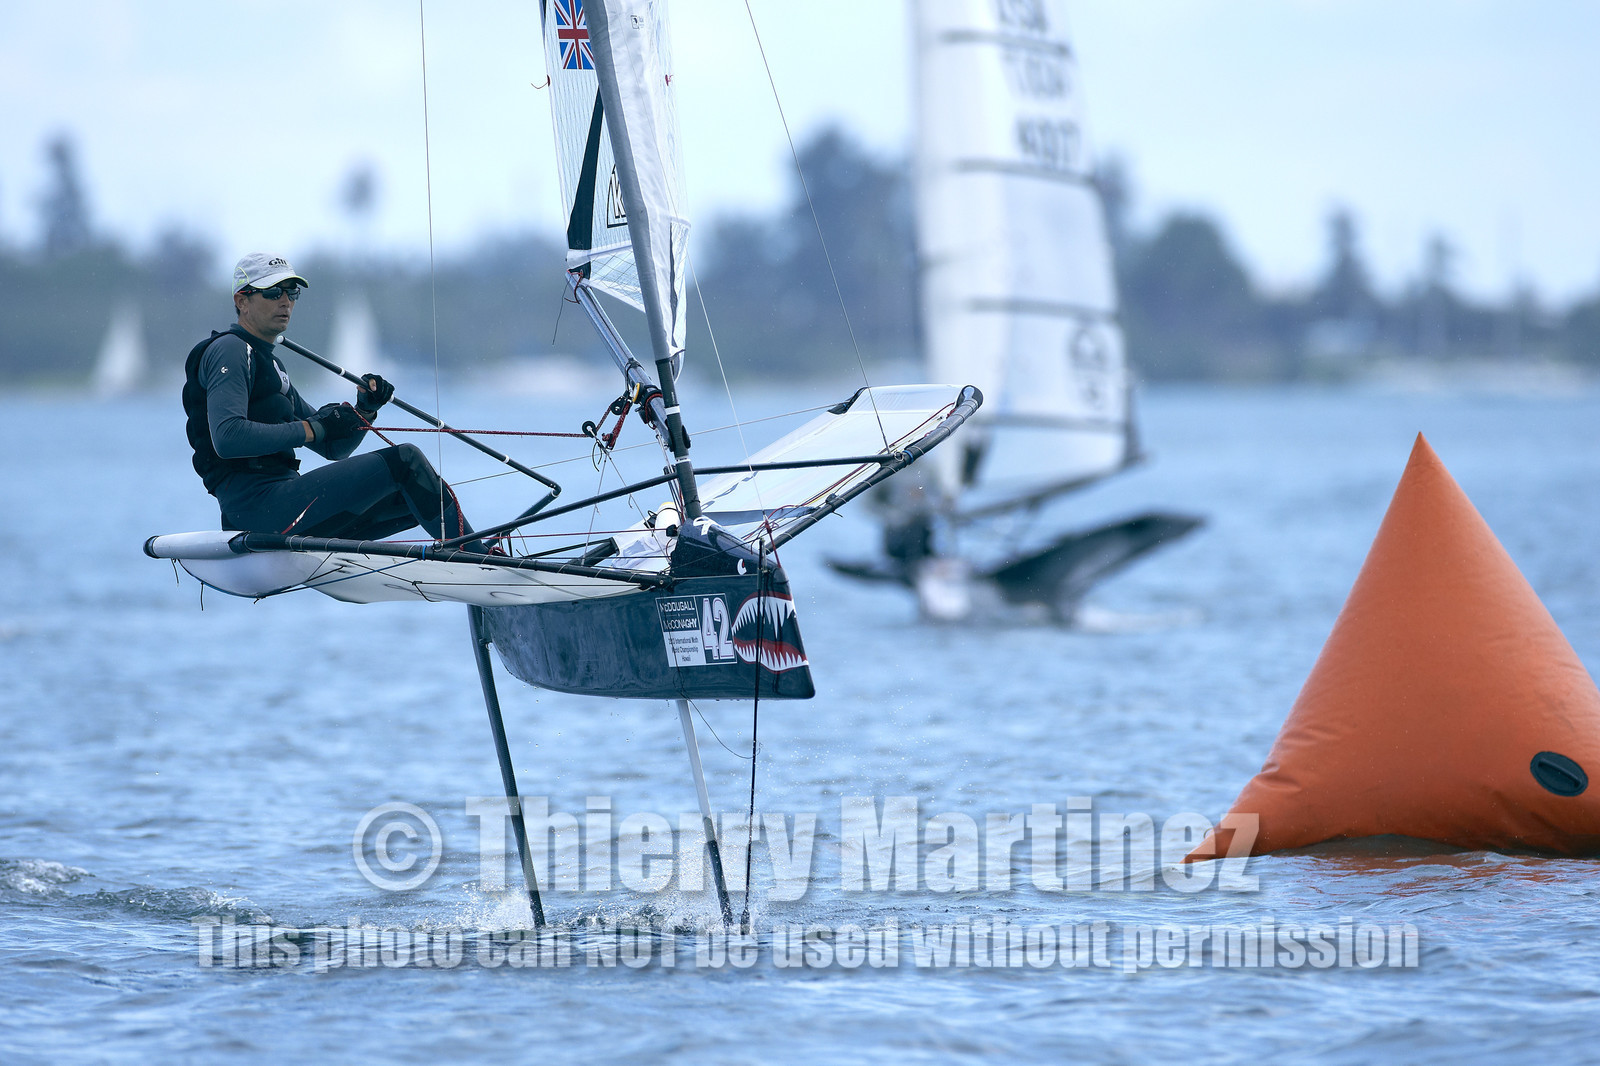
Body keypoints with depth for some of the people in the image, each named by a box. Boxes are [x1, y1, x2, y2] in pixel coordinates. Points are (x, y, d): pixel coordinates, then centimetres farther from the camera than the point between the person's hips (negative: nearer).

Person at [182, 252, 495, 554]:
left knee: (421, 498, 5)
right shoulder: (228, 351, -5)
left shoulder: (269, 363, 27)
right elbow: (227, 438, -23)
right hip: (258, 504, -10)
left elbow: (333, 447, 25)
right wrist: (311, 428, -16)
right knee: (404, 461, -14)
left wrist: (365, 410, 4)